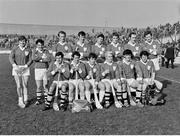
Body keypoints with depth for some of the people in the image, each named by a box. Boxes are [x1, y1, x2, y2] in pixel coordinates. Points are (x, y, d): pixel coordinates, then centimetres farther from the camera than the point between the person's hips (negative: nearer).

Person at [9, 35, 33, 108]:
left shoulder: (28, 49, 0)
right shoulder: (15, 49, 0)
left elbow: (30, 60, -2)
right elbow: (11, 57, -7)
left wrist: (25, 67, -15)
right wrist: (15, 66, -21)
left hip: (25, 69, 0)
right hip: (16, 68, 0)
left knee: (25, 85, 2)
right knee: (19, 86, -3)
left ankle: (25, 100, 19)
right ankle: (20, 101, 13)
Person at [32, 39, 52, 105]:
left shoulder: (46, 51, 2)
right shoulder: (34, 51, 4)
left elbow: (49, 59, -14)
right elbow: (33, 58, -14)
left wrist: (40, 60, -10)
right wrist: (42, 57, -9)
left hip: (45, 69, 0)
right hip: (37, 69, 0)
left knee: (45, 85, 4)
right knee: (38, 86, 4)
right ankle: (38, 99, 16)